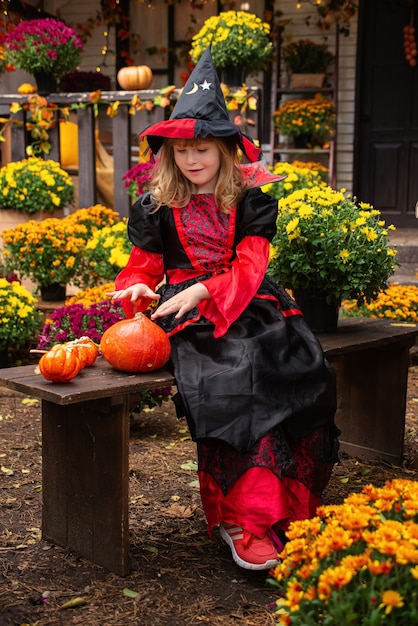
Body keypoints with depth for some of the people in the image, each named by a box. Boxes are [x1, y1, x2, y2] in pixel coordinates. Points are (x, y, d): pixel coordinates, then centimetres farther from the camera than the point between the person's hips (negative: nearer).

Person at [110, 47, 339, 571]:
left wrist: (203, 290, -18)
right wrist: (136, 288, -10)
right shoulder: (157, 209, 11)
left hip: (245, 303, 2)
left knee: (297, 368, -27)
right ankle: (248, 515, -27)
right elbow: (142, 265, 15)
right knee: (239, 376, -32)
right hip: (186, 311, -1)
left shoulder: (250, 202, 9)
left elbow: (250, 266, -1)